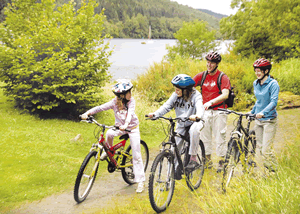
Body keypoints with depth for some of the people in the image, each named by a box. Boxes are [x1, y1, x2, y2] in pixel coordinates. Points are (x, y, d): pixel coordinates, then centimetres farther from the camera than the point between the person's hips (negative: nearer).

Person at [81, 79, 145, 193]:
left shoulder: (131, 101, -19)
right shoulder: (115, 102, -15)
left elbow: (130, 113, -35)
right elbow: (101, 107, -23)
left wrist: (126, 124, -54)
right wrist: (88, 113, -38)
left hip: (132, 127, -2)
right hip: (120, 127, 2)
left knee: (136, 155, -6)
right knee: (109, 133, -32)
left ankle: (140, 181, 3)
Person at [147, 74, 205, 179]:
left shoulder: (195, 95, -18)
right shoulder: (175, 95, -5)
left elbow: (200, 108, -34)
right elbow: (166, 106, -11)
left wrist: (197, 116, -57)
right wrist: (155, 114, -29)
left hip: (194, 122, -4)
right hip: (181, 124, 5)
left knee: (194, 130, -38)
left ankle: (193, 158, -25)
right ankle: (176, 169, 21)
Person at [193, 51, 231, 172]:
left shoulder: (223, 77, -7)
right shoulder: (202, 76, 6)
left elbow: (225, 95, -21)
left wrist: (211, 102, -34)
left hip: (219, 111, -4)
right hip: (205, 111, 4)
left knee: (220, 137, 1)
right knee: (204, 136, 8)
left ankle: (221, 162, 14)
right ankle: (208, 160, 23)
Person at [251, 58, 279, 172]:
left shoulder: (273, 84, -12)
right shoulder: (256, 84, 9)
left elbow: (274, 102, -22)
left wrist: (263, 112, -35)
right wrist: (252, 112, 21)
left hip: (269, 120, -7)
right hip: (258, 120, 7)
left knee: (266, 150, -10)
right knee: (260, 148, 9)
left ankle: (274, 172, 6)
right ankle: (266, 170, 23)